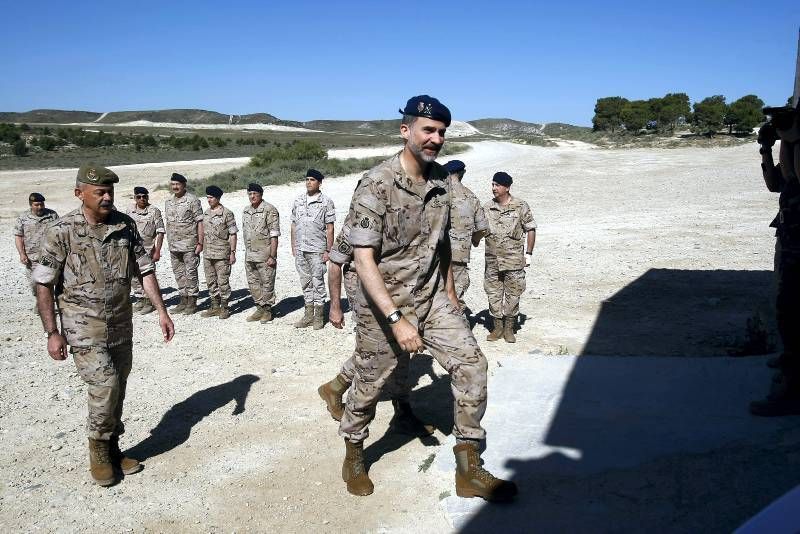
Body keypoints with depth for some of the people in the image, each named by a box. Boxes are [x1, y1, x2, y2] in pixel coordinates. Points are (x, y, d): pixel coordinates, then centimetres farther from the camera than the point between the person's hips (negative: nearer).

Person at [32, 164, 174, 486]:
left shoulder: (126, 226, 0)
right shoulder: (62, 232, -11)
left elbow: (145, 270, 4)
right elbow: (43, 284, -7)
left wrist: (162, 311, -3)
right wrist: (52, 333, -10)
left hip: (121, 324, 4)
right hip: (84, 326, -4)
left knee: (117, 390, 12)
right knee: (104, 386, -14)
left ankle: (112, 449, 30)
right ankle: (98, 450, 10)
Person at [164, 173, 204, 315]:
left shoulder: (192, 200, -8)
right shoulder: (168, 202, 13)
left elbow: (200, 222, -9)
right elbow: (168, 223, 19)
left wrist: (200, 243, -14)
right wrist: (169, 242, 15)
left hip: (189, 244, -7)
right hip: (173, 245, 7)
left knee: (191, 273, -2)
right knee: (179, 274, 12)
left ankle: (192, 303, 5)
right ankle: (183, 301, 21)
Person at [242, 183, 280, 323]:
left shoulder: (269, 210, -11)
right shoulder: (246, 211, 13)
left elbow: (274, 235, -14)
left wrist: (272, 256, -17)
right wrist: (247, 252, 15)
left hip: (264, 255, -7)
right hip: (249, 256, 7)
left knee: (267, 283, 1)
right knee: (253, 283, 13)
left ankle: (267, 310, 13)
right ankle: (259, 309, 24)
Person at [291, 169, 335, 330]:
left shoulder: (326, 202, -4)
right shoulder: (298, 201, 10)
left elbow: (330, 228, -6)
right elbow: (294, 225, 14)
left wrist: (328, 250, -10)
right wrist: (293, 247, 10)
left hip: (317, 250, -5)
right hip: (300, 250, 5)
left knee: (318, 282, 1)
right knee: (305, 282, 12)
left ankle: (318, 317, 10)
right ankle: (308, 315, 21)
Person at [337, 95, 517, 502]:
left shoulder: (441, 179, 1)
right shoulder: (376, 186, -20)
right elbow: (364, 260, -23)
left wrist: (448, 289, 17)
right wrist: (397, 319, -29)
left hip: (432, 298, 6)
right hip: (384, 304, -5)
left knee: (471, 363, -5)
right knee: (369, 384, 10)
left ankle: (469, 471, 7)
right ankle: (353, 456, 39)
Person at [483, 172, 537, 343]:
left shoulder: (520, 206, -3)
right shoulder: (487, 207, 4)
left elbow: (530, 230, 2)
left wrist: (528, 254, 0)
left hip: (514, 260, -3)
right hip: (492, 260, 3)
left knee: (512, 295, 4)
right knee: (493, 294, 7)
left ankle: (509, 329, 16)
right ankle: (497, 328, 20)